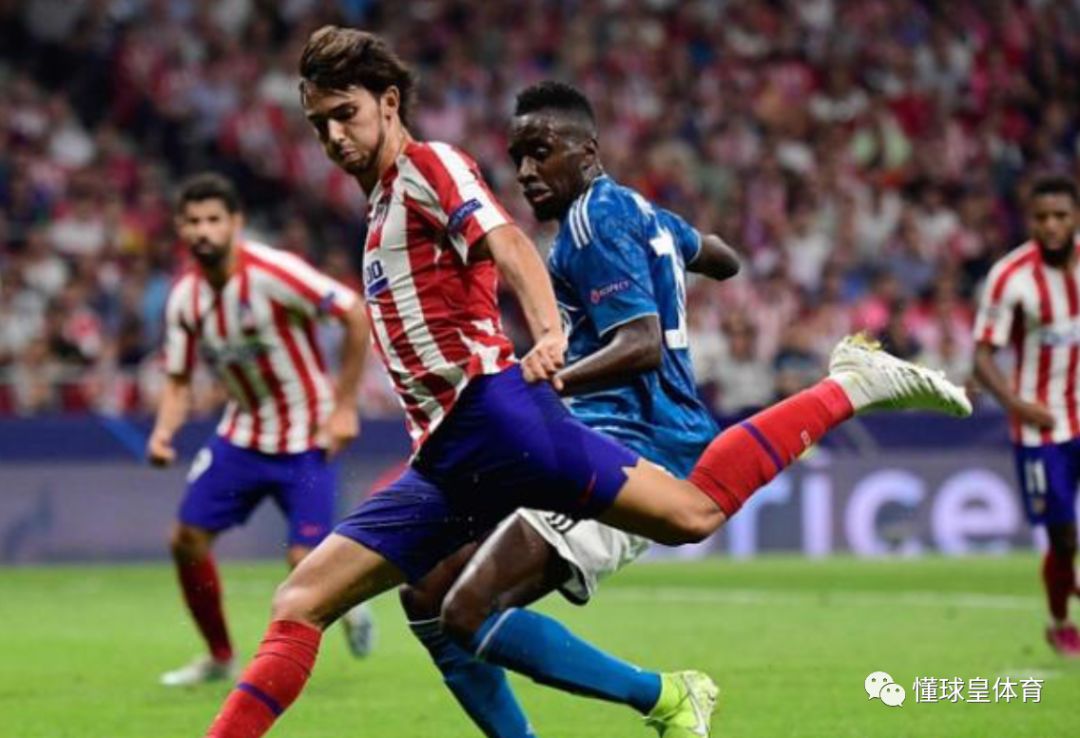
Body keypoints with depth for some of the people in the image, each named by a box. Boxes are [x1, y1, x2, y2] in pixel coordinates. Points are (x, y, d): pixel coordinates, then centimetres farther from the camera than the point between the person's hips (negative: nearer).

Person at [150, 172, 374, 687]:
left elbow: (357, 316, -20)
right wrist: (163, 432, -16)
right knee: (187, 539, 0)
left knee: (306, 562, -13)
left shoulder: (274, 273, -22)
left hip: (305, 438, -6)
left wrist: (344, 406, -17)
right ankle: (219, 657, 19)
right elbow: (179, 380, 5)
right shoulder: (185, 297, -4)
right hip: (241, 433, 6)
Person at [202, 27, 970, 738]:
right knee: (298, 605, -2)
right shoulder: (383, 208, 26)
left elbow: (509, 245, -18)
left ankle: (851, 385, 1)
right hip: (444, 458, 8)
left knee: (692, 511, -14)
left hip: (495, 413, -8)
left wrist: (547, 331, -35)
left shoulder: (429, 165, 2)